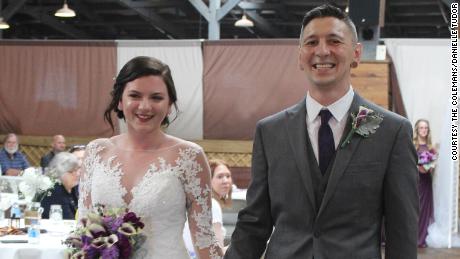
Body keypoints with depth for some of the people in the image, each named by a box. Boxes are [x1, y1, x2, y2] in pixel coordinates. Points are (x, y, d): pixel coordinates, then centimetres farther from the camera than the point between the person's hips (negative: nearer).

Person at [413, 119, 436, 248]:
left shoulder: (430, 147, 12)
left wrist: (431, 168, -5)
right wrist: (417, 167, -20)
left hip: (426, 180, 5)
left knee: (424, 207, 5)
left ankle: (421, 238, 11)